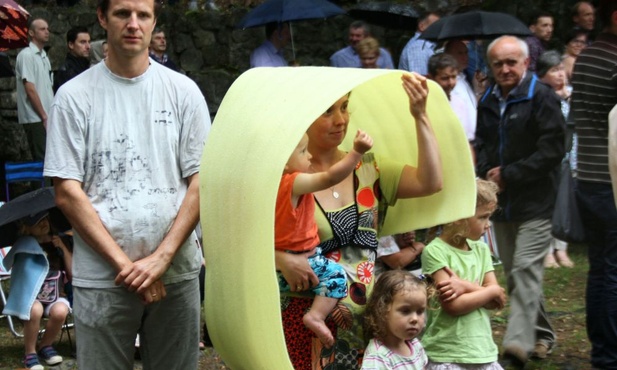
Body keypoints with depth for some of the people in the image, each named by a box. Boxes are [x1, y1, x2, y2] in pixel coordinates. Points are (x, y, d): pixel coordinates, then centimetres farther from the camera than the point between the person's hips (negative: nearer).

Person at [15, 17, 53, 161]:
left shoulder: (44, 56, 17)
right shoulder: (26, 55, -9)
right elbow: (30, 90, -14)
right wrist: (44, 116, -14)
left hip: (46, 118, 8)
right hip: (35, 119, -8)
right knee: (41, 159, -10)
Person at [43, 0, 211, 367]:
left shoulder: (183, 90, 4)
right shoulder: (74, 96, -1)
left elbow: (201, 181, 1)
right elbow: (68, 193, -4)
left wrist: (161, 258, -10)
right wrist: (125, 264, -11)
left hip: (177, 272, 2)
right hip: (101, 278, -1)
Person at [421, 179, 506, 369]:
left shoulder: (481, 250, 9)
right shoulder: (435, 251, -10)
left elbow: (496, 301, 2)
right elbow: (453, 305, -18)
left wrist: (466, 286, -15)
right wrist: (492, 291, -7)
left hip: (484, 352, 6)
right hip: (445, 355, -6)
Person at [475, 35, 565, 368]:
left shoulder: (542, 98, -10)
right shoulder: (488, 102, 12)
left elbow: (552, 151, -15)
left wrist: (509, 174, -15)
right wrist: (486, 173, -1)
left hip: (534, 203, -7)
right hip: (501, 203, 7)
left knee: (525, 273, -14)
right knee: (514, 275, 13)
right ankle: (541, 334, 27)